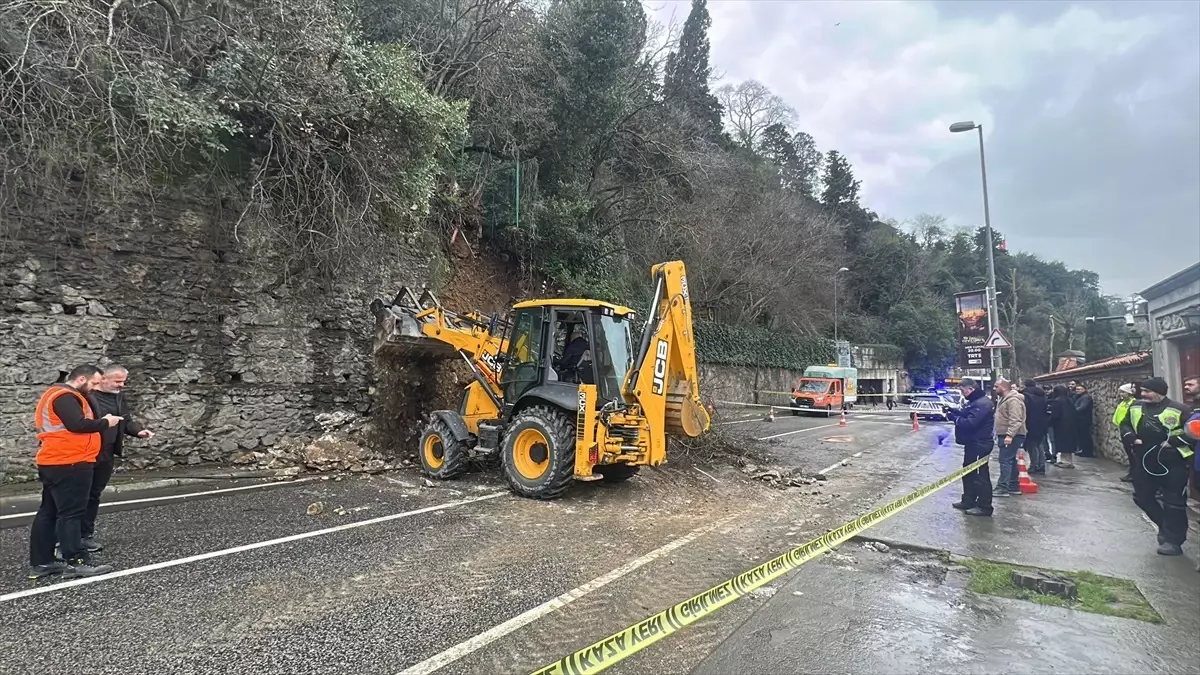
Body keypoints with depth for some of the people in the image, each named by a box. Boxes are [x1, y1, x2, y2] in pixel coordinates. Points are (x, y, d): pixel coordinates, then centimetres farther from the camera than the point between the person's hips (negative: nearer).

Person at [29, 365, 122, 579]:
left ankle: (41, 562, 18)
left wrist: (100, 422, 9)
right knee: (71, 513, -6)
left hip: (55, 463, 11)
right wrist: (105, 422, -14)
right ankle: (75, 562, -2)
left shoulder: (60, 395, 19)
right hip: (68, 464, -11)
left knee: (49, 512, 13)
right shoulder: (65, 397, -16)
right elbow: (77, 425, -28)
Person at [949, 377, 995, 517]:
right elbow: (965, 415, 16)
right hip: (973, 443, 11)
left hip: (980, 444, -11)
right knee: (969, 472, 18)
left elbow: (970, 423, -28)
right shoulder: (974, 401, 13)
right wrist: (954, 411, -1)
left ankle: (984, 506, 4)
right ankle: (968, 501, 29)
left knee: (980, 475, -4)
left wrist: (954, 417, -15)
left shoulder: (982, 403, -22)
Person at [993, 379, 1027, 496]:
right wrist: (999, 434, 25)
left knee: (1005, 461, -12)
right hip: (1006, 435, 11)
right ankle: (1014, 486, 21)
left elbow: (1015, 420, -25)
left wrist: (1009, 435, -30)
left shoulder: (1013, 400, -17)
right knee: (1011, 460, 14)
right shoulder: (1005, 399, 18)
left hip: (1011, 436, -11)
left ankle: (1003, 488, -13)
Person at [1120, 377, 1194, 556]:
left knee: (1173, 502, 1)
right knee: (1142, 497, 13)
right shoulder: (1135, 407, 3)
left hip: (1173, 464, -5)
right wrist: (1132, 438, -4)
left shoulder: (1178, 410, -11)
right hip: (1144, 463, 5)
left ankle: (1173, 540, 12)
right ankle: (1167, 527, 34)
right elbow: (1125, 425, 13)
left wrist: (1174, 441, -19)